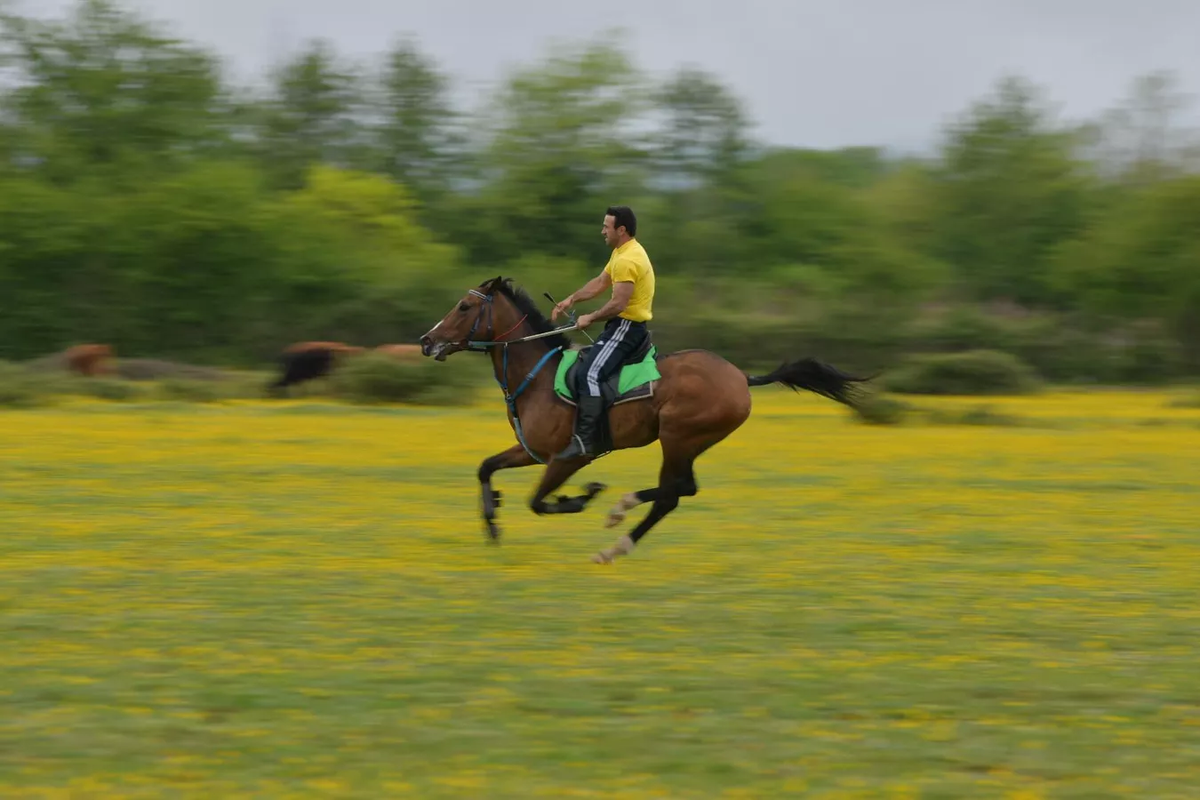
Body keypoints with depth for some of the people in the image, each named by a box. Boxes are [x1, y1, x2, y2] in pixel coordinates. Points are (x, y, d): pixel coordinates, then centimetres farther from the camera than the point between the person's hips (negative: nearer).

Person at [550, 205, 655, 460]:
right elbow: (599, 283, 25)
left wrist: (590, 319, -13)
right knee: (584, 361, 20)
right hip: (622, 325, 12)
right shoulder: (621, 252, 15)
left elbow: (618, 304, -25)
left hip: (627, 328, -12)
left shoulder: (627, 260, -20)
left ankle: (585, 439, -29)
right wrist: (570, 300, 17)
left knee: (589, 373, -23)